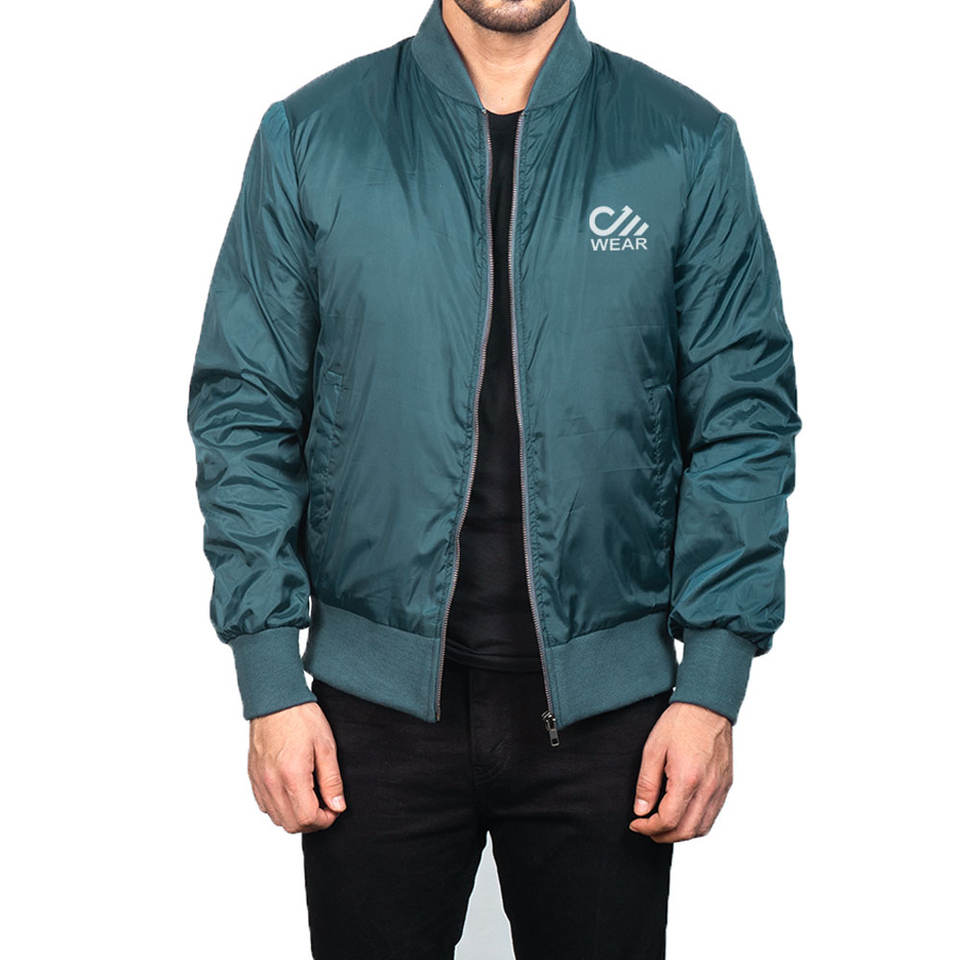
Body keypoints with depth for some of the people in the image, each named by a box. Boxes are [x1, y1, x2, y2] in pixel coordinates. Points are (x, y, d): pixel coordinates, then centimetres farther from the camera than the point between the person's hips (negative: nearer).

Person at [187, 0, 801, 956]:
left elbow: (743, 420, 0)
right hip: (377, 698, 0)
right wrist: (270, 682, -4)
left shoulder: (690, 146, 1)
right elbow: (246, 413, 1)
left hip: (605, 700, 1)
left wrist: (713, 688, -6)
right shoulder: (309, 136, 1)